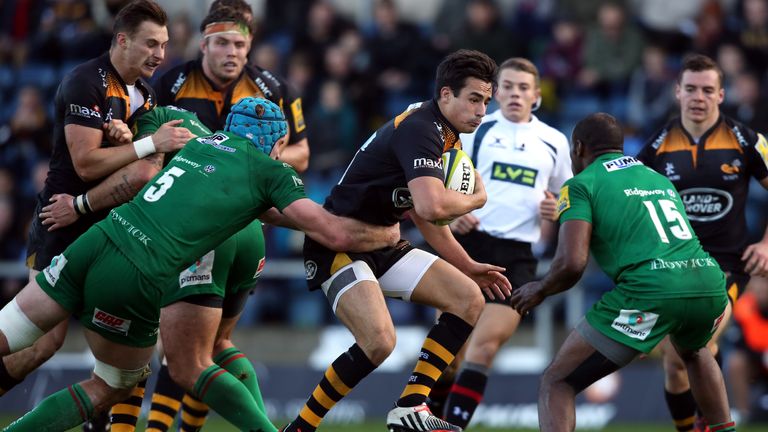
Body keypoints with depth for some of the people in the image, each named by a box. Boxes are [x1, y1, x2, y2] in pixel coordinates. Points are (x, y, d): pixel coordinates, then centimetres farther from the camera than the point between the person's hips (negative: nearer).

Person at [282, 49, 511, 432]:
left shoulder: (448, 137, 11)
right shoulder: (417, 130, -21)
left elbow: (421, 210, 23)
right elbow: (432, 207, -36)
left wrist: (467, 266, 18)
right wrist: (477, 198, -15)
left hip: (380, 244, 10)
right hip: (337, 246, -10)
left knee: (469, 299, 1)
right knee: (379, 341, -28)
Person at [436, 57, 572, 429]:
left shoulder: (554, 142, 13)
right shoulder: (474, 129, 5)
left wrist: (555, 213, 1)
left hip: (517, 256, 1)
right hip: (468, 244, -1)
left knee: (487, 343, -11)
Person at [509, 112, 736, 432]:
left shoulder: (582, 184, 8)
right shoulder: (659, 179, 29)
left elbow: (571, 263, -4)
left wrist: (539, 290, 15)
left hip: (651, 291, -6)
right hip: (710, 282, 6)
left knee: (556, 384, 2)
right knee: (693, 351, 43)